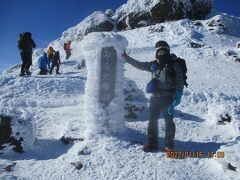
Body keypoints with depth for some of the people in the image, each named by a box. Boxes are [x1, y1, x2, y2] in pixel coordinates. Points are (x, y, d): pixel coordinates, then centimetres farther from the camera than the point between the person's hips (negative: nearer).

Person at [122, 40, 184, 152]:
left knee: (169, 121, 1)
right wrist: (127, 58, 10)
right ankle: (152, 142, 24)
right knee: (152, 120, 9)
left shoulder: (174, 65, -3)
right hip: (155, 97, 5)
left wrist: (177, 96, -14)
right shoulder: (154, 65, 8)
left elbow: (180, 82, -5)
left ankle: (169, 145, 14)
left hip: (168, 98, -4)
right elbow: (140, 65, 14)